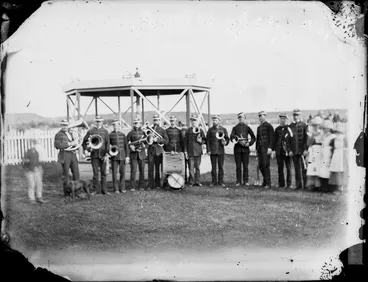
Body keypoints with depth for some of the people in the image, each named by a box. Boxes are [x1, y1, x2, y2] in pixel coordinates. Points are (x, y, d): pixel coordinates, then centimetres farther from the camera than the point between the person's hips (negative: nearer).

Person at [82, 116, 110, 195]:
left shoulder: (105, 131, 7)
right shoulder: (91, 131, 5)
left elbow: (107, 143, 1)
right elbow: (84, 142, 12)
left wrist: (107, 154, -8)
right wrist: (88, 148, -6)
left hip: (103, 155, 1)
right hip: (94, 155, -1)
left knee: (103, 173, 5)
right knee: (95, 173, -1)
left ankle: (104, 190, 12)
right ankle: (97, 190, 8)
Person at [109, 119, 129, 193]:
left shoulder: (123, 135, 9)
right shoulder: (110, 135, 3)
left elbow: (126, 146, 9)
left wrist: (127, 156, 4)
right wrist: (110, 147, -12)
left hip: (122, 155, 2)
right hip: (114, 155, -1)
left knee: (122, 172, 3)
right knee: (114, 173, -1)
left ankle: (122, 188, 12)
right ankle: (116, 189, 7)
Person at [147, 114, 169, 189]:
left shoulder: (162, 130, 6)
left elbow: (166, 141, -3)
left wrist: (157, 140, -13)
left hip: (158, 150, -2)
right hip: (150, 150, 2)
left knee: (157, 168, 2)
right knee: (150, 168, -3)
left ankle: (158, 184, 11)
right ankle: (150, 185, 0)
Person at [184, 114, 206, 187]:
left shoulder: (200, 130, 7)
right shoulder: (188, 130, 6)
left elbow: (204, 140, 9)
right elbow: (186, 141, 4)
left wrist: (200, 141, -13)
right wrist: (185, 151, -1)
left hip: (198, 151, 1)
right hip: (190, 152, -1)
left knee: (197, 167, 5)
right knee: (191, 168, -2)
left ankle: (197, 182, 13)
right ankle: (191, 182, 6)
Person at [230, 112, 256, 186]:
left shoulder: (247, 127, 9)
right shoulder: (235, 127, 10)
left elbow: (253, 137, 8)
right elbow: (231, 136, -3)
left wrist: (249, 143, -7)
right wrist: (233, 139, -24)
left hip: (245, 148, 0)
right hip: (237, 148, 0)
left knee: (245, 166, 1)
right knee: (238, 166, 1)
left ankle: (246, 181, 7)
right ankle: (238, 181, 6)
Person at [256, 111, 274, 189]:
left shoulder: (269, 126, -3)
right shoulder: (259, 127, 19)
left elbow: (271, 137, -10)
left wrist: (270, 148, -18)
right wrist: (257, 149, 17)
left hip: (266, 148, -7)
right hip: (260, 148, 7)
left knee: (266, 165, -9)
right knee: (260, 165, 5)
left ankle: (268, 183, -3)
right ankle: (265, 180, 19)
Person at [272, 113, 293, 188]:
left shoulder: (288, 128, 1)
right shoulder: (277, 129, 11)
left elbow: (292, 139, -3)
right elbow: (274, 140, 11)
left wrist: (291, 150, -10)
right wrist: (274, 150, 4)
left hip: (287, 151, -3)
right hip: (279, 151, 3)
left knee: (288, 168, 3)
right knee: (280, 168, 6)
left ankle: (289, 184, 9)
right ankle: (281, 183, 13)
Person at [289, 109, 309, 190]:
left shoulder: (304, 125, 0)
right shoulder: (290, 126, 10)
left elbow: (307, 138, -3)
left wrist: (306, 149, -11)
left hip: (302, 151, -3)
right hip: (294, 151, 3)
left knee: (304, 168, 1)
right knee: (297, 168, 5)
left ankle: (305, 184, 8)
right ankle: (298, 185, 10)